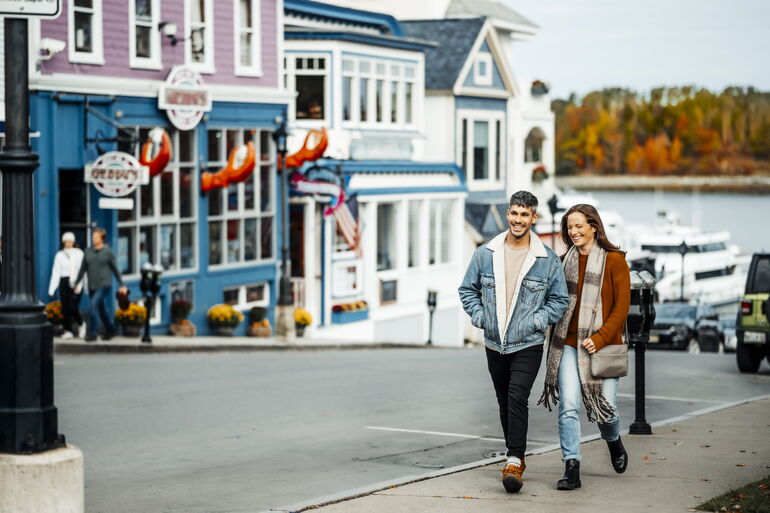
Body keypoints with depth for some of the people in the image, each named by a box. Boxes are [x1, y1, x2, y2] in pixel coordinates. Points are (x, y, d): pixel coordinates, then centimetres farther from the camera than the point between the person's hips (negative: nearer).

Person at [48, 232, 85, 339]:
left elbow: (82, 270, -3)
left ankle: (81, 324, 15)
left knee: (73, 308, -11)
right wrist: (52, 289, 1)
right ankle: (68, 330, 5)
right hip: (64, 282, 3)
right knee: (65, 308, -2)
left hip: (75, 282, -3)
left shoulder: (79, 253, 4)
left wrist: (79, 285, -15)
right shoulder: (59, 255, 11)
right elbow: (56, 272, 8)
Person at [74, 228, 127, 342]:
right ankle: (110, 330, 30)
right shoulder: (88, 251, 7)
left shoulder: (108, 252, -3)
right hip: (92, 286, 5)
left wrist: (122, 285, 2)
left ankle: (91, 333, -18)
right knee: (101, 309, 12)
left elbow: (115, 269, 2)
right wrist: (76, 283, 11)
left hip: (104, 285, -5)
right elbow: (83, 269, 13)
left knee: (94, 305, -20)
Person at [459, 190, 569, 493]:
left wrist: (537, 321, -8)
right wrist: (479, 316, -2)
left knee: (517, 399, -17)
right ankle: (516, 456, 28)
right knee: (504, 402, 13)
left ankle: (514, 461, -16)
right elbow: (468, 290, 12)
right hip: (494, 344, 3)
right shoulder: (485, 254, 1)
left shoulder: (548, 260, -3)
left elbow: (560, 300, 4)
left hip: (528, 345, -3)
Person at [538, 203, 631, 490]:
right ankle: (571, 469, -7)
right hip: (569, 345, 3)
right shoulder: (565, 261, 10)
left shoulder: (614, 260, -3)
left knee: (605, 408, 0)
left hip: (602, 345, -3)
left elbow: (622, 306, -5)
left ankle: (614, 442, 35)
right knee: (568, 405, -10)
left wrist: (600, 338, -16)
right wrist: (555, 343, 8)